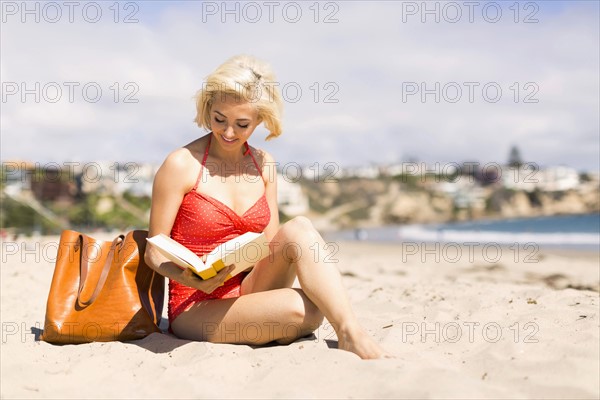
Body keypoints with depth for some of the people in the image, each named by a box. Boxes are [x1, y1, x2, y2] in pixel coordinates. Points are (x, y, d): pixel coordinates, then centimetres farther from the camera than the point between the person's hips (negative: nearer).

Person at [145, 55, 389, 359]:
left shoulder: (263, 164, 8)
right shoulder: (182, 164, -8)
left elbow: (272, 247, 9)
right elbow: (154, 251, -7)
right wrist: (191, 279, -27)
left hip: (247, 291, 6)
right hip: (195, 309, -5)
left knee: (298, 229, -25)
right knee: (303, 309, -33)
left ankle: (351, 333, -27)